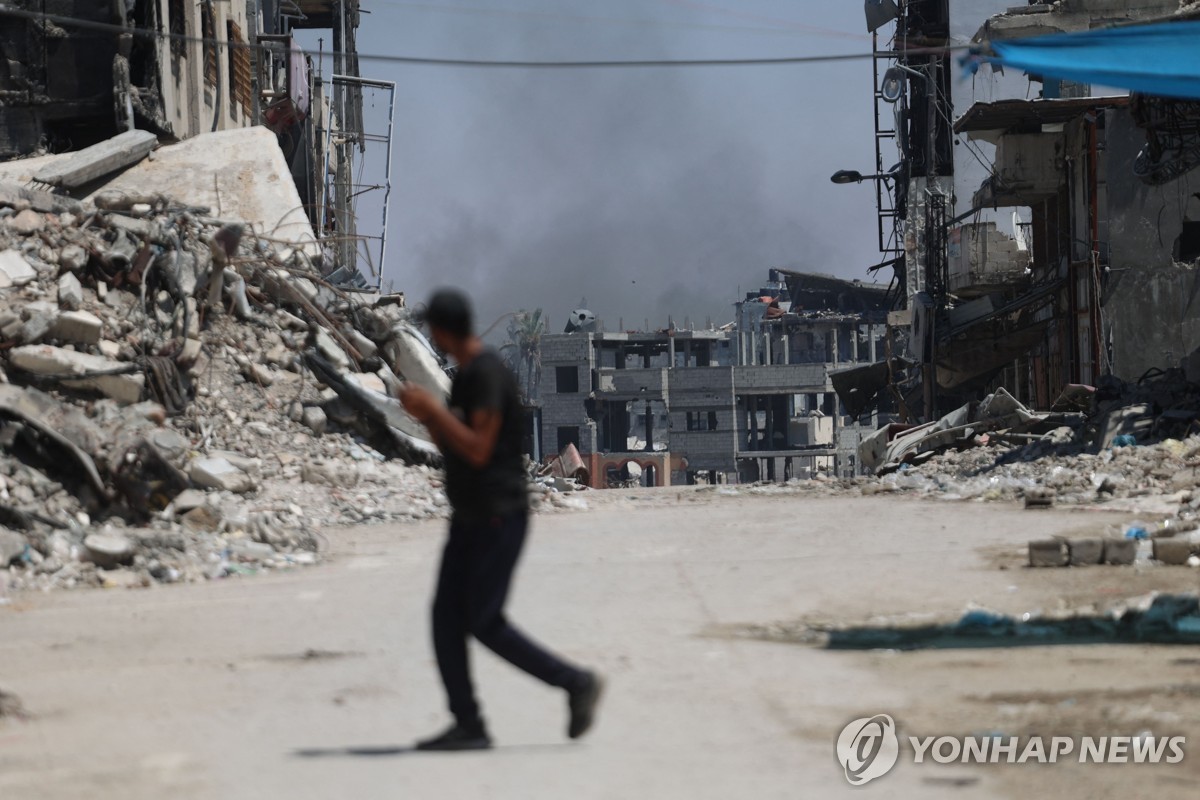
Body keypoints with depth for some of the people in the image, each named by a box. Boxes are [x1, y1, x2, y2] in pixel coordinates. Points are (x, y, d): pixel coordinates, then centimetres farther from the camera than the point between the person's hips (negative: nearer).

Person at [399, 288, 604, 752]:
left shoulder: (487, 375, -17)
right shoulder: (465, 373, 14)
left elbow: (478, 450, -23)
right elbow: (451, 447, 21)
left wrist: (434, 408, -18)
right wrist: (425, 415, 4)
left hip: (499, 517, -10)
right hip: (469, 518, 10)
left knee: (486, 623, -9)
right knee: (447, 617, 2)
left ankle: (576, 683, 2)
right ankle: (468, 725, 2)